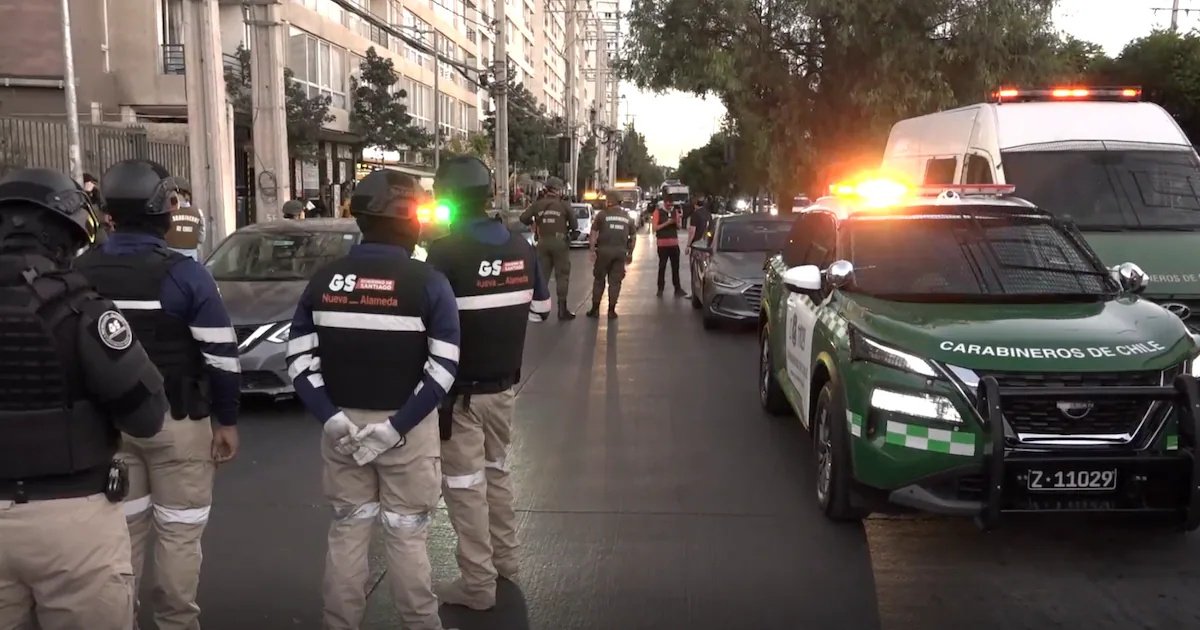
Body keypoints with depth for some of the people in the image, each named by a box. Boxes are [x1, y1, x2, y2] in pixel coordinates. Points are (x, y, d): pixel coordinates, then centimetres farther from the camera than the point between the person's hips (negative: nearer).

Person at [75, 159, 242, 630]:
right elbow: (222, 356, -14)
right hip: (175, 420, -5)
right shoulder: (184, 273, -13)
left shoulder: (80, 271, 1)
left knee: (122, 524, 17)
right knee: (178, 531, 8)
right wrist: (227, 420, -3)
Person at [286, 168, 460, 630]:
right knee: (406, 535, 8)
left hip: (342, 424, 4)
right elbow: (443, 367, -17)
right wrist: (397, 426, -16)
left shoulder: (324, 279, 2)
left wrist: (330, 417, -9)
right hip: (408, 427, -3)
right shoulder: (428, 282, -10)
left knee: (347, 530, 17)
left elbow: (299, 356, -3)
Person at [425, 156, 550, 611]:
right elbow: (540, 309, 12)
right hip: (503, 384, 7)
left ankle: (478, 584, 12)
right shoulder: (520, 246, 2)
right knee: (496, 471, 22)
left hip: (461, 390, -6)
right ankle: (505, 558, 33)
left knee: (465, 485, 4)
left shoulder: (447, 251, -17)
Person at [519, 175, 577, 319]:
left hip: (543, 242, 3)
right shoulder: (564, 204, -6)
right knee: (562, 276, 2)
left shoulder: (538, 204, 2)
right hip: (559, 242, -3)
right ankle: (562, 309, 1)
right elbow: (574, 224, -5)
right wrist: (570, 229, 17)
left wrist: (533, 223, 16)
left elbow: (523, 217, -3)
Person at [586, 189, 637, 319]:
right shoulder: (627, 217, 12)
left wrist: (592, 250, -2)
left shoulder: (602, 214, 0)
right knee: (615, 281, 7)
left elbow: (593, 234, -5)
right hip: (620, 251, 2)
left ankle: (595, 309, 12)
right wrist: (630, 253, 20)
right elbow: (633, 236, 14)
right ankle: (611, 310, 7)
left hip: (604, 250, -2)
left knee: (599, 279, 10)